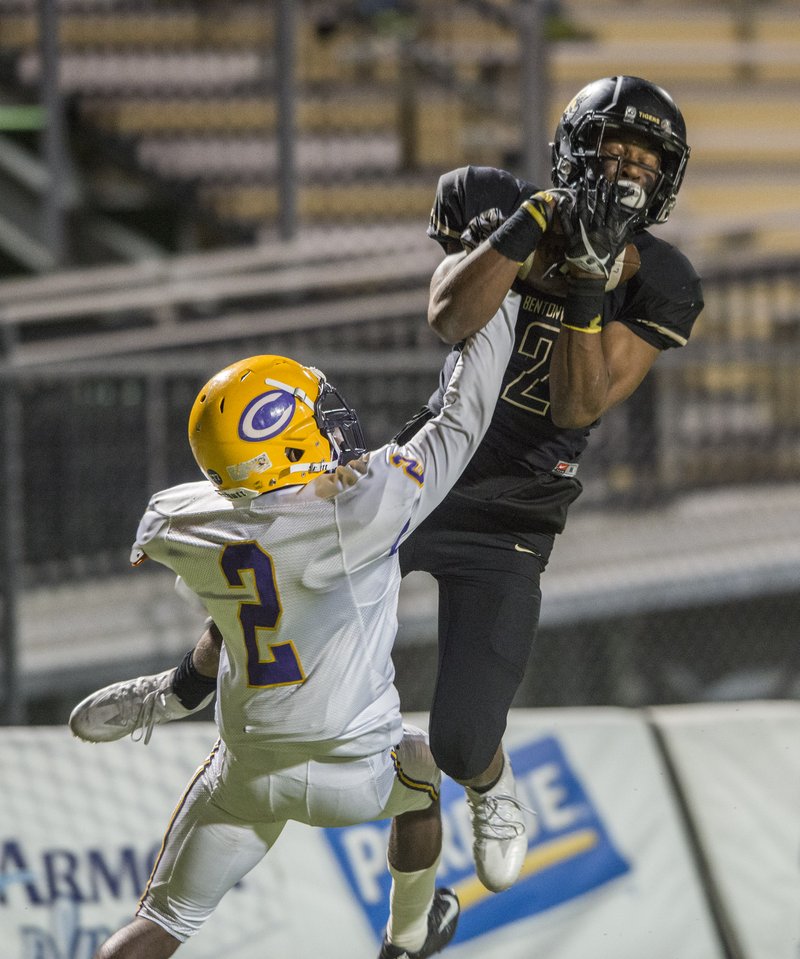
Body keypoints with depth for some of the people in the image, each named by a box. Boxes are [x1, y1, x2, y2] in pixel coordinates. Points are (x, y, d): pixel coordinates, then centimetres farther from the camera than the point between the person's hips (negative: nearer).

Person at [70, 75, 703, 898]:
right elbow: (450, 319, -27)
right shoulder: (508, 211, -10)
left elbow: (577, 408, -19)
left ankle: (489, 786, 34)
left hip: (507, 529, -1)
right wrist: (531, 227, -37)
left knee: (460, 743, -7)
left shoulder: (661, 288, -12)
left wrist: (585, 287, -32)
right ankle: (187, 689, 37)